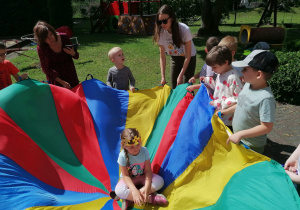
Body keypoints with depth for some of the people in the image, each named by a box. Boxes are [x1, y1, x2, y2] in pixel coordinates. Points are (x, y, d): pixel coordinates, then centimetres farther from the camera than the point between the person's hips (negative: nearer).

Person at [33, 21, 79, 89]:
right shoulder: (41, 48, -23)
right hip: (55, 76, -2)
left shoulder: (64, 37, -18)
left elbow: (76, 56, -5)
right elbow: (46, 69, -15)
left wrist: (73, 53, -29)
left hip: (70, 72, 3)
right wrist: (62, 82, -21)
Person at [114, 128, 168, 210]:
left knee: (159, 181, -24)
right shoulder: (123, 156, -25)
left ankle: (130, 199, -25)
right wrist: (134, 190, -37)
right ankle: (151, 198, -27)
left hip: (143, 176, 2)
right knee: (119, 191, -33)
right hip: (130, 179, -2)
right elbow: (125, 176, -21)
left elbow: (148, 170, -17)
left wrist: (147, 187, -33)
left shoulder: (144, 151, -20)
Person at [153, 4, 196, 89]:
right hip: (175, 59, 3)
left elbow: (188, 56, -23)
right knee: (174, 87, 3)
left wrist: (181, 76, -25)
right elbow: (162, 57, -12)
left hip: (189, 58, -3)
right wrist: (163, 77, -19)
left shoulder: (184, 30, -30)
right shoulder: (161, 33, -19)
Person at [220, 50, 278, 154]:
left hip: (252, 146, -7)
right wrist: (227, 111, 12)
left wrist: (240, 134, -27)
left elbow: (267, 127, -26)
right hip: (238, 139, 7)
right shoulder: (248, 84, -6)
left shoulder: (265, 98, -30)